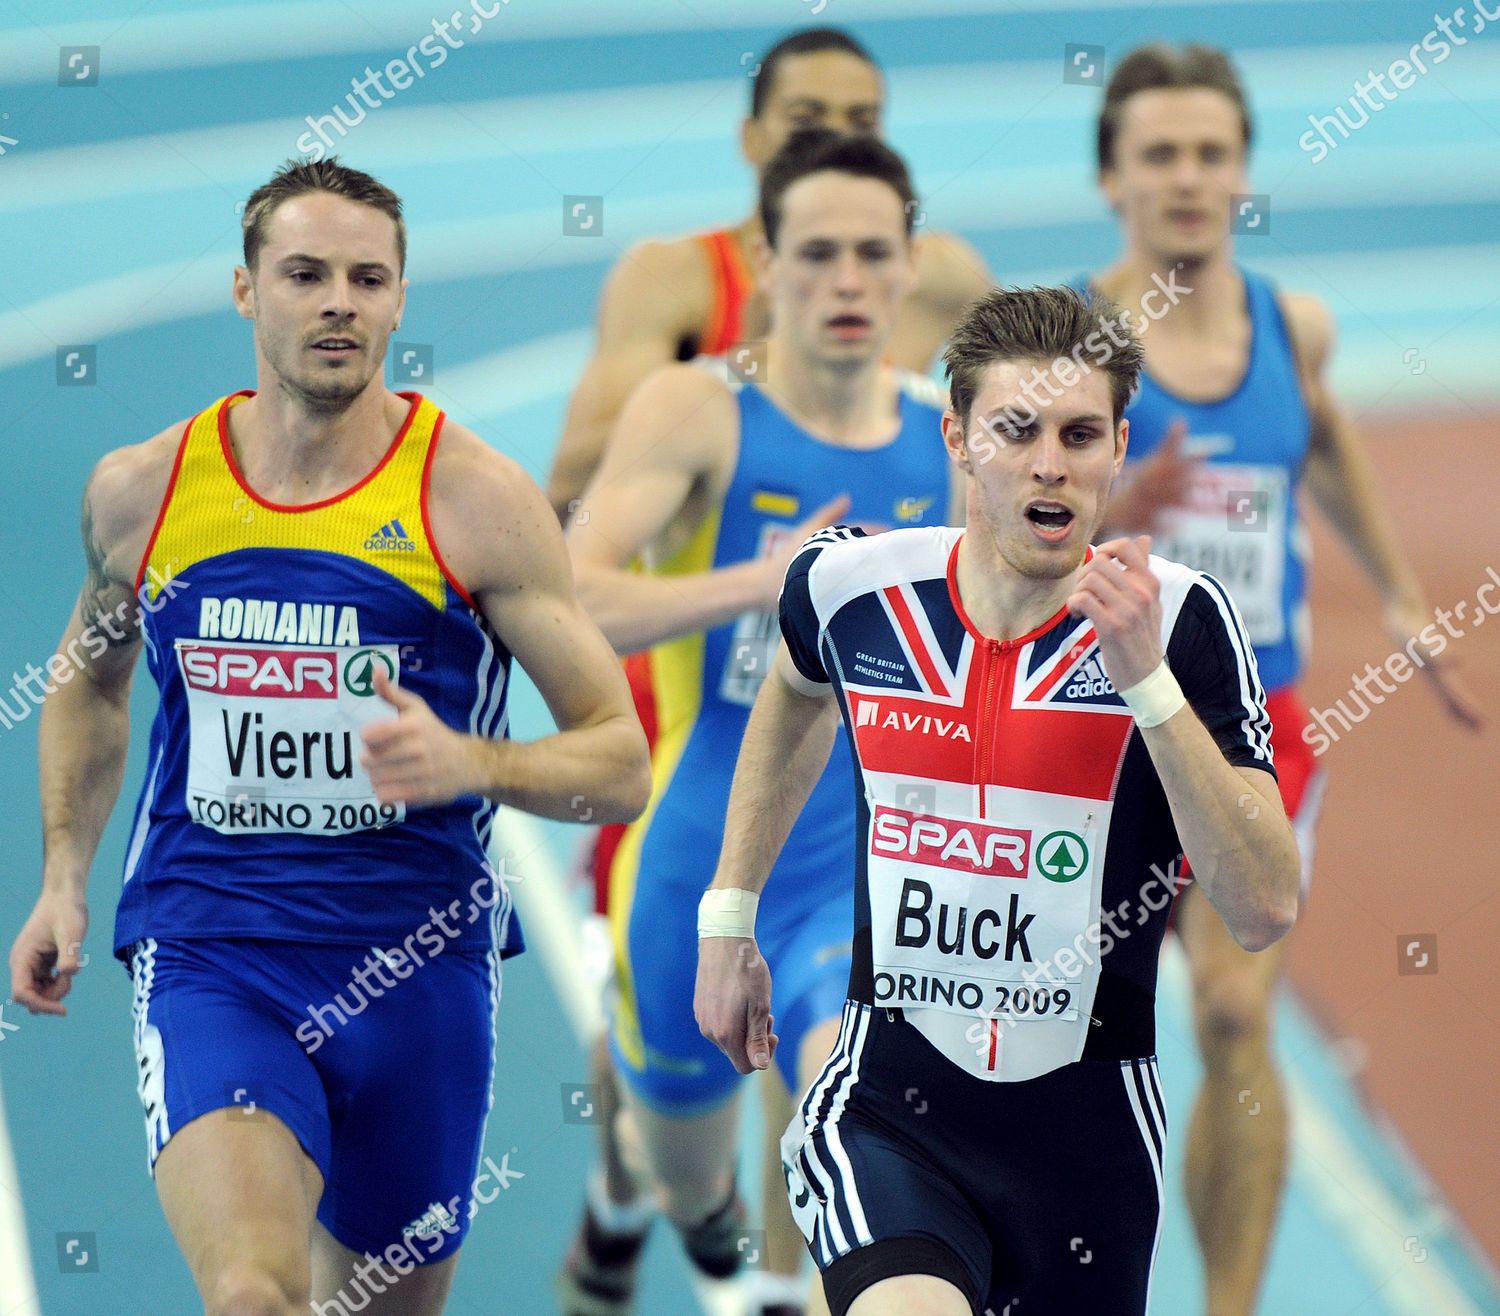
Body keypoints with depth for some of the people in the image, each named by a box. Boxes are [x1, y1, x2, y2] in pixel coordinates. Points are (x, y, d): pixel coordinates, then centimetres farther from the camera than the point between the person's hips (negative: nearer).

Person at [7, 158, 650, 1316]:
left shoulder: (475, 499, -5)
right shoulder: (141, 491, 3)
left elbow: (620, 762, -4)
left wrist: (469, 762, -23)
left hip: (415, 964, 0)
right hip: (207, 954, 0)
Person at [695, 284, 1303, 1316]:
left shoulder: (1177, 619, -11)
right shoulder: (851, 586, -4)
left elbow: (1264, 912, -19)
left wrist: (1148, 681, -25)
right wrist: (728, 918, 22)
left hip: (1089, 1121, 1)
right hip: (887, 1106, -1)